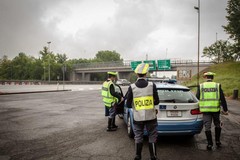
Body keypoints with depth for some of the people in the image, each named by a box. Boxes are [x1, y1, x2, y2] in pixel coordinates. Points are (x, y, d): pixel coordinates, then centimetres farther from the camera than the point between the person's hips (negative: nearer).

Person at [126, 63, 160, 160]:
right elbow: (156, 101, -4)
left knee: (138, 137, 15)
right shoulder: (152, 85, -8)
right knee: (152, 137, 14)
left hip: (138, 118, 0)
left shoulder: (132, 87, -9)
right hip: (151, 117, 0)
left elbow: (128, 104, -7)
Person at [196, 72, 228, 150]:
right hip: (215, 109, 1)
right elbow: (222, 98, -3)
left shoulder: (201, 86, 2)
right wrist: (225, 109, 2)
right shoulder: (217, 85, 1)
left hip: (205, 109, -1)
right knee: (217, 125, 20)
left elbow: (197, 98, 2)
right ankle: (217, 141, 24)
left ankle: (210, 144, 5)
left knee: (207, 126, 3)